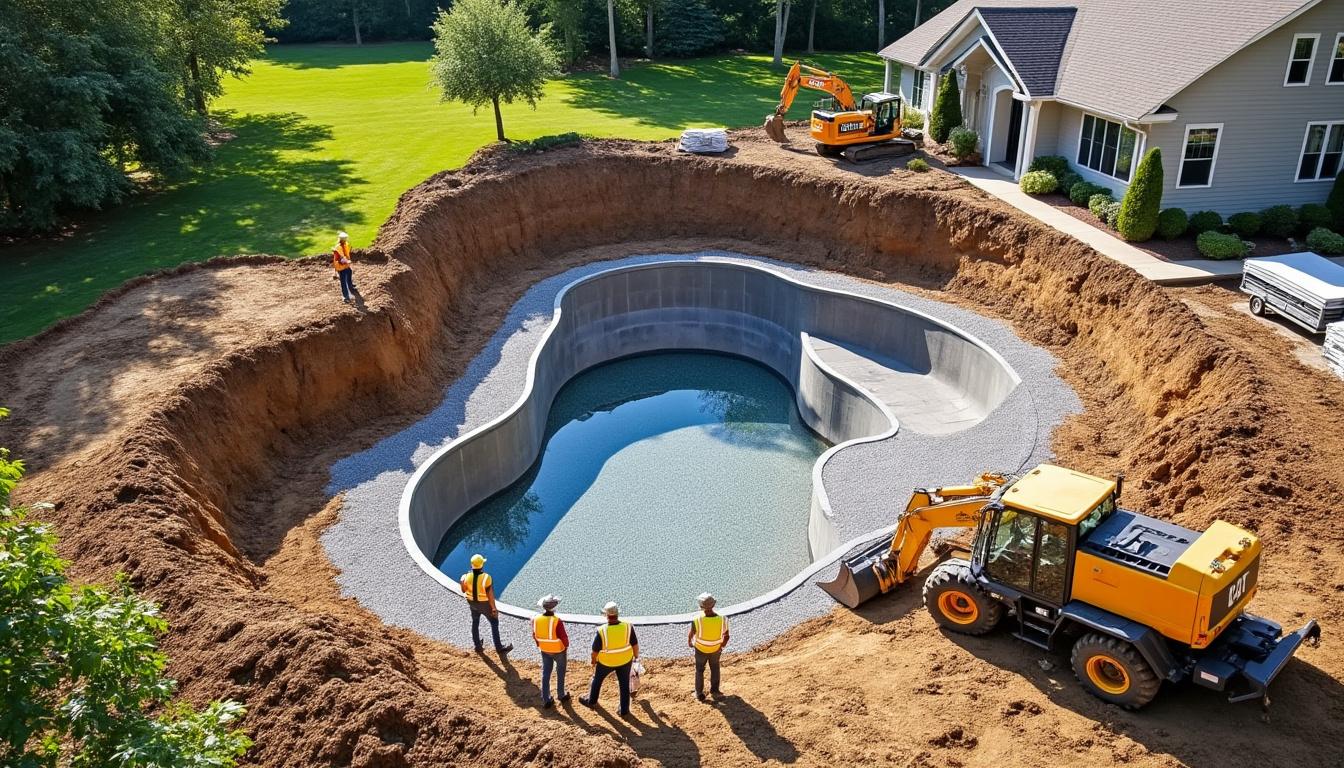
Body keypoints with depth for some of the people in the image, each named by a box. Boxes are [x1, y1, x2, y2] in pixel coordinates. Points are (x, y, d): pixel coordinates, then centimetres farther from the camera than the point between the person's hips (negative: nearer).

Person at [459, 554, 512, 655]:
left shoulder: (466, 576, -22)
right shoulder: (486, 578, -33)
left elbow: (464, 590, -4)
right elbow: (490, 595, -25)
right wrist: (494, 608, -13)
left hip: (473, 602, 4)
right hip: (485, 604, -4)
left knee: (475, 622, 25)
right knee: (494, 623, 15)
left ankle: (478, 646, 40)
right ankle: (499, 648, 22)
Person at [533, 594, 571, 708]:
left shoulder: (536, 619, -14)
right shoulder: (557, 621, -30)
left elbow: (534, 635, 0)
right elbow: (563, 637, -21)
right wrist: (566, 645, 0)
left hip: (544, 650, 4)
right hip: (558, 650, -4)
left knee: (545, 674, 15)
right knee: (560, 673, 20)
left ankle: (546, 700, 20)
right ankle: (561, 695, 36)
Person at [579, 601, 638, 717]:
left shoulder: (601, 631, -28)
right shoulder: (628, 627, -23)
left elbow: (595, 650, -15)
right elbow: (635, 645, -10)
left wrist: (593, 661, 5)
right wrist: (636, 655, 10)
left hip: (606, 662, -1)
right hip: (625, 660, 1)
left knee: (597, 679, 27)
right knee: (624, 684, 20)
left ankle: (591, 701, 48)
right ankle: (624, 710, 31)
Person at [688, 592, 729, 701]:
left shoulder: (697, 621, -35)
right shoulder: (722, 619, -29)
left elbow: (690, 635, -17)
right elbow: (726, 636, -13)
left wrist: (689, 643, 7)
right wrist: (722, 646, 9)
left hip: (701, 649, -1)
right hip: (716, 649, 1)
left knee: (699, 670, 25)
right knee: (715, 669, 30)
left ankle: (699, 693, 39)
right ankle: (714, 689, 46)